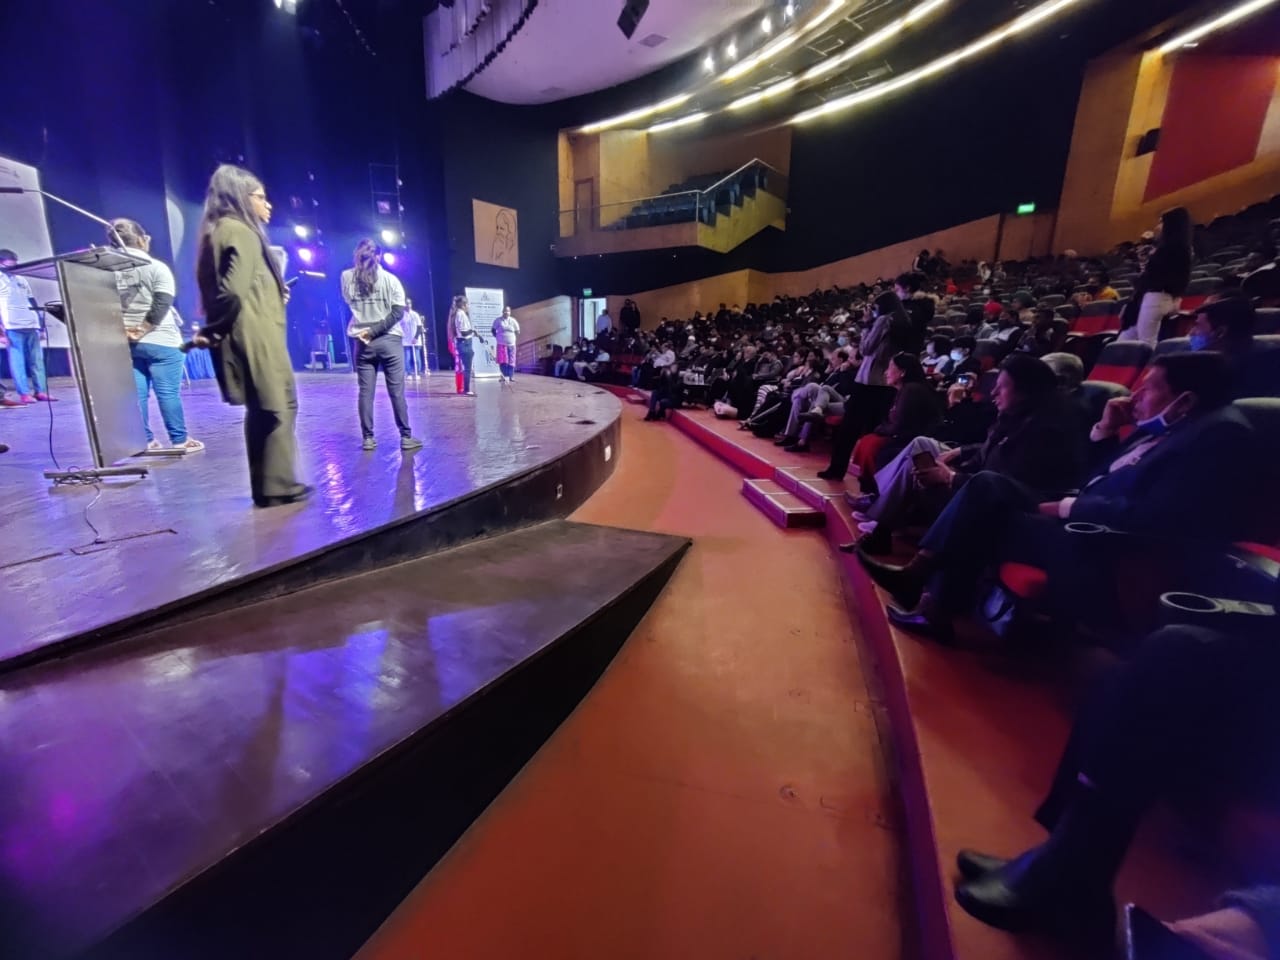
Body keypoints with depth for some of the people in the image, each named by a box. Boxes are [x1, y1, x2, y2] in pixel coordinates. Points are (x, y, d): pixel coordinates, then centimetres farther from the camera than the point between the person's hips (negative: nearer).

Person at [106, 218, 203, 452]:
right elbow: (161, 306, -13)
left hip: (124, 343, 4)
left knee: (136, 394, 6)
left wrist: (124, 330, 2)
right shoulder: (156, 267, -4)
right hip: (160, 341, -4)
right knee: (168, 392, -2)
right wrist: (143, 329, -10)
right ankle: (180, 440, 2)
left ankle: (144, 441, 11)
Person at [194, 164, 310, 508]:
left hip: (250, 336, 9)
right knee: (278, 408, -4)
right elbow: (233, 291, -19)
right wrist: (212, 332, -10)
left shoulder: (221, 231, 21)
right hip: (256, 336, -9)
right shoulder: (241, 232, -10)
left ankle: (267, 486, 17)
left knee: (262, 410, 12)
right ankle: (278, 486, 1)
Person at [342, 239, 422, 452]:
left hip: (362, 342, 2)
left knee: (365, 391, 4)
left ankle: (368, 438, 7)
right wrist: (376, 330, -11)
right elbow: (398, 312, -10)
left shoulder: (347, 278, 5)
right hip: (389, 340, -2)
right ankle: (406, 437, 4)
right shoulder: (390, 279, -2)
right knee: (396, 391, 0)